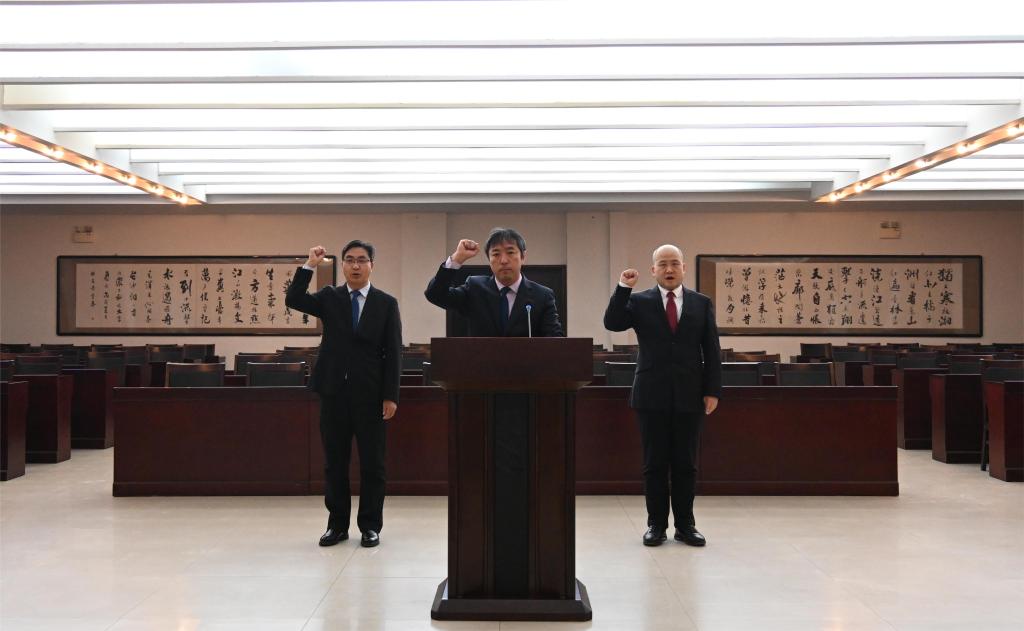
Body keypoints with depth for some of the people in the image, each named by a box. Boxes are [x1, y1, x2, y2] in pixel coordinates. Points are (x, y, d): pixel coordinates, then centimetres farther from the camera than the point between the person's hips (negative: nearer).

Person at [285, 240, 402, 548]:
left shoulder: (386, 303, 2)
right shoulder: (329, 297, 7)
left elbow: (393, 354, -1)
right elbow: (293, 300, -10)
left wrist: (391, 395, -7)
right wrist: (310, 266, -17)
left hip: (370, 394, -1)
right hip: (334, 392, 2)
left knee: (372, 463, 4)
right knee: (334, 462, 9)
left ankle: (370, 525, 16)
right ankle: (337, 524, 20)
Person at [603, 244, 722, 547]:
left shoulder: (701, 303, 7)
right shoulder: (639, 301, 4)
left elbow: (711, 350, 5)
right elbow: (612, 323, -11)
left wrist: (712, 391, 0)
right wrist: (623, 288, -17)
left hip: (689, 395, 1)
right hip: (652, 395, -1)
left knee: (686, 464, 7)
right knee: (654, 463, 5)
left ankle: (685, 524, 17)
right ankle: (656, 524, 15)